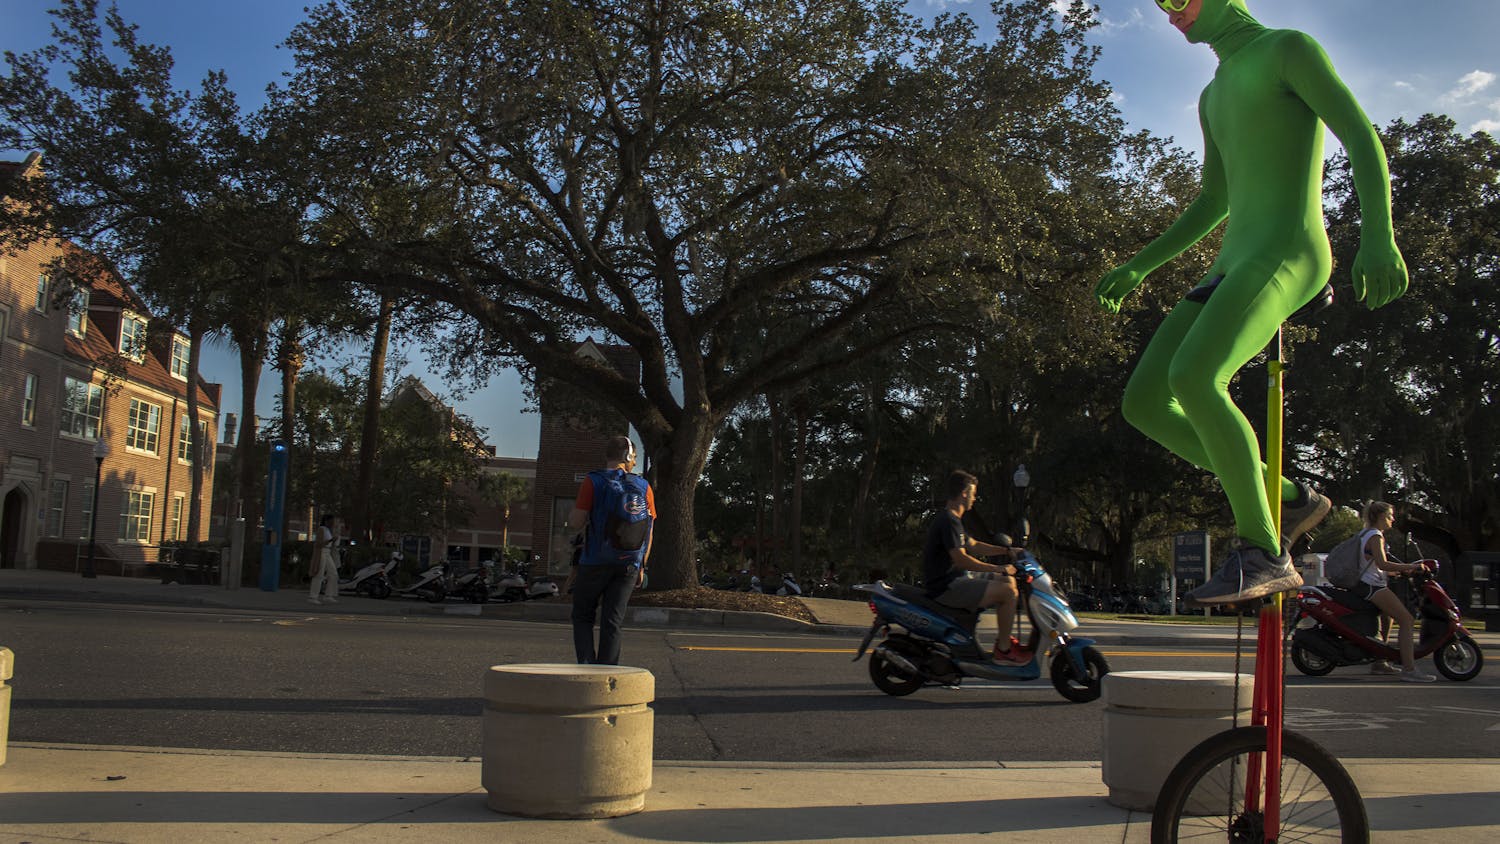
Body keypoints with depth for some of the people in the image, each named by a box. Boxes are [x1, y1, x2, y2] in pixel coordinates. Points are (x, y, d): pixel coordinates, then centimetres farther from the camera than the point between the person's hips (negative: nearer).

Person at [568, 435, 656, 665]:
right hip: (628, 566, 3)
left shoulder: (593, 482, -7)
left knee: (583, 618, 11)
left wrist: (575, 509, 11)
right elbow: (649, 532, 5)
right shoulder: (644, 487, 4)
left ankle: (586, 665, -5)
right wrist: (641, 567, 14)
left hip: (595, 563, -2)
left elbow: (575, 523, -11)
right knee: (612, 623, 7)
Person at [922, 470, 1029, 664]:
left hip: (955, 578, 11)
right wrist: (997, 569, -21)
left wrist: (1007, 551, 14)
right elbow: (961, 559, -26)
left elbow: (973, 545, 23)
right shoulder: (948, 521, -18)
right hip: (946, 587, -11)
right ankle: (1003, 650, -11)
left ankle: (1002, 638, 19)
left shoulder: (952, 519, 16)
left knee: (1009, 581, 16)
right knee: (1007, 591, -19)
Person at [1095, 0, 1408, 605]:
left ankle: (1264, 552, -22)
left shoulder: (1288, 49, 2)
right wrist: (1139, 267, 28)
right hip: (1234, 262, 9)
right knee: (1144, 402, -4)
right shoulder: (1214, 97, 27)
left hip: (1289, 250, -9)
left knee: (1194, 378, -32)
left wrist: (1378, 235, -24)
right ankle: (1289, 499, 6)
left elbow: (1362, 136, -9)